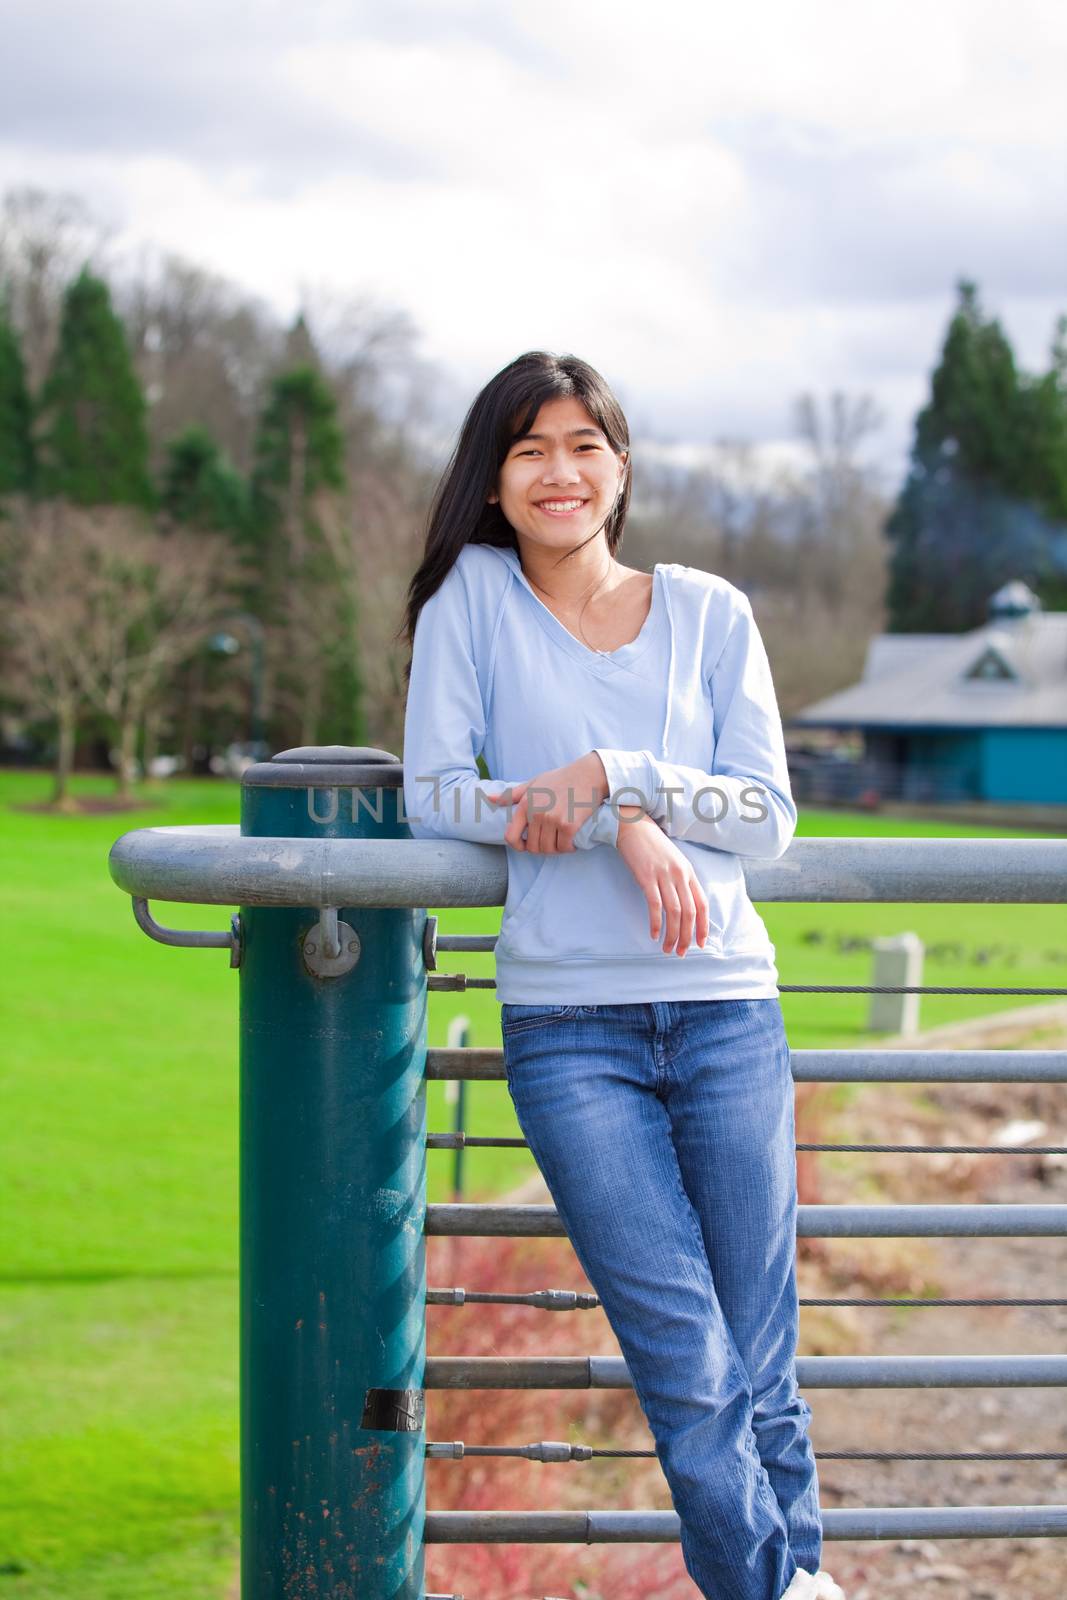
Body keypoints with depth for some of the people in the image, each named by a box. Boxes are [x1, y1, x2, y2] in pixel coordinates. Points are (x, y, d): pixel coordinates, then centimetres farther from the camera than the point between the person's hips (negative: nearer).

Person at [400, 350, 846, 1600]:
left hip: (726, 1010, 2)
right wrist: (627, 828, -11)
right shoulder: (473, 595, 5)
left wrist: (610, 773, -11)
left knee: (760, 1364, 3)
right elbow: (435, 795, -1)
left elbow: (768, 815, 4)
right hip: (568, 1027, -2)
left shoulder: (710, 612, 9)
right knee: (686, 1365, -6)